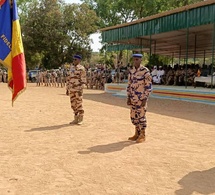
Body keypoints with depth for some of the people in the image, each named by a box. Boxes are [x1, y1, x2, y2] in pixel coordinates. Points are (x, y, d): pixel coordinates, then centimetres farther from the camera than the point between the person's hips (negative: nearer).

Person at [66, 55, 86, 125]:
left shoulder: (81, 68, -6)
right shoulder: (71, 68, 14)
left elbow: (83, 80, -11)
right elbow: (68, 78, 18)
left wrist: (81, 89, -18)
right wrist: (67, 88, 15)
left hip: (78, 89, -7)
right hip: (71, 89, 7)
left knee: (79, 104, -3)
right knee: (73, 104, 9)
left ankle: (80, 119, 10)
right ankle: (76, 119, 19)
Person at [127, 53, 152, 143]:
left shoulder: (145, 71, -11)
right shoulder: (131, 71, 8)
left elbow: (148, 86, -12)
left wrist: (145, 99, -15)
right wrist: (128, 97, 8)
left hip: (141, 98, -6)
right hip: (133, 98, 6)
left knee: (141, 116, 0)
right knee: (133, 116, 11)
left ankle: (142, 136, 12)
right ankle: (137, 134, 26)